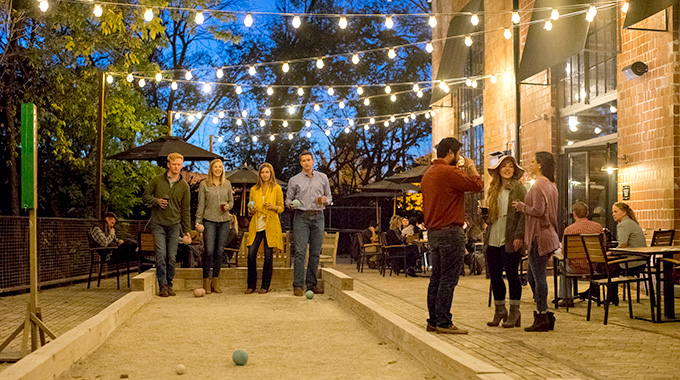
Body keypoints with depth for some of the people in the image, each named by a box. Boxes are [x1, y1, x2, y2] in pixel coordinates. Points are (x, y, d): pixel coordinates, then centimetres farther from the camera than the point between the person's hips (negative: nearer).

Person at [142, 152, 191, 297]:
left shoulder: (184, 186, 6)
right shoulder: (157, 180, 2)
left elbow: (185, 210, 8)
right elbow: (145, 196, 8)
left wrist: (187, 231, 5)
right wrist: (156, 201, -13)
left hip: (174, 225, 1)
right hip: (158, 224, -1)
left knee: (171, 257, 2)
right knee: (161, 255, -8)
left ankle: (169, 284, 14)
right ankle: (162, 285, -3)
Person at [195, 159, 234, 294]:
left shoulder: (227, 184, 10)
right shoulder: (204, 184, 2)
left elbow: (231, 201, 18)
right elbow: (201, 205, 2)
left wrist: (228, 206, -5)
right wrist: (198, 222, -4)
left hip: (224, 221, 3)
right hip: (209, 221, -3)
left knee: (219, 251, 4)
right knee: (209, 251, -8)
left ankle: (215, 281, 13)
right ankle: (206, 282, 1)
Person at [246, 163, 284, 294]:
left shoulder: (276, 188, 5)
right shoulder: (254, 189, 13)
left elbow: (281, 208, 7)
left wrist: (273, 207, -13)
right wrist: (251, 210, -3)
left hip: (270, 226, -2)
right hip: (256, 225, 3)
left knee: (268, 256, -1)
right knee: (251, 254, -5)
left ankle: (265, 286, 9)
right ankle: (251, 285, 7)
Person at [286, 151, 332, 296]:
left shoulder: (323, 178, 14)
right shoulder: (294, 180, 8)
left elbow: (329, 197, 18)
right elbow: (288, 199, 11)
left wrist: (325, 200, -5)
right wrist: (292, 204, -11)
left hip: (318, 217, 2)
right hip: (301, 217, -2)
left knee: (315, 252, 2)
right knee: (300, 252, -9)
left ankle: (312, 284, 9)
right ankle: (297, 285, -8)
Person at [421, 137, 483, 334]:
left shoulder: (427, 174, 15)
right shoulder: (449, 172, -14)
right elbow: (477, 185, -12)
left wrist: (463, 170, 24)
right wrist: (471, 167, 4)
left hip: (433, 232, 9)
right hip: (450, 232, -9)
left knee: (436, 277, 12)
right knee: (448, 279, -5)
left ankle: (433, 320, 16)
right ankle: (444, 322, -3)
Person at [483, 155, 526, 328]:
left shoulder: (518, 188, -2)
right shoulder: (493, 189, 16)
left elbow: (523, 214, -9)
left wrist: (519, 236, -17)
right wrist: (486, 217, 4)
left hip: (510, 241, -6)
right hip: (493, 240, 6)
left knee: (512, 275, -1)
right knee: (494, 275, 8)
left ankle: (514, 313, 9)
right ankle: (499, 311, 20)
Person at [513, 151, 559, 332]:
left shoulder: (538, 185, -13)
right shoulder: (551, 185, 17)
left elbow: (538, 210, -21)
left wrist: (521, 206, -6)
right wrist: (524, 206, 17)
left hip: (539, 236, -10)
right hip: (547, 234, 10)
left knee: (538, 277, -5)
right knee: (533, 276, 15)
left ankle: (542, 319, -1)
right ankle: (545, 315, 17)